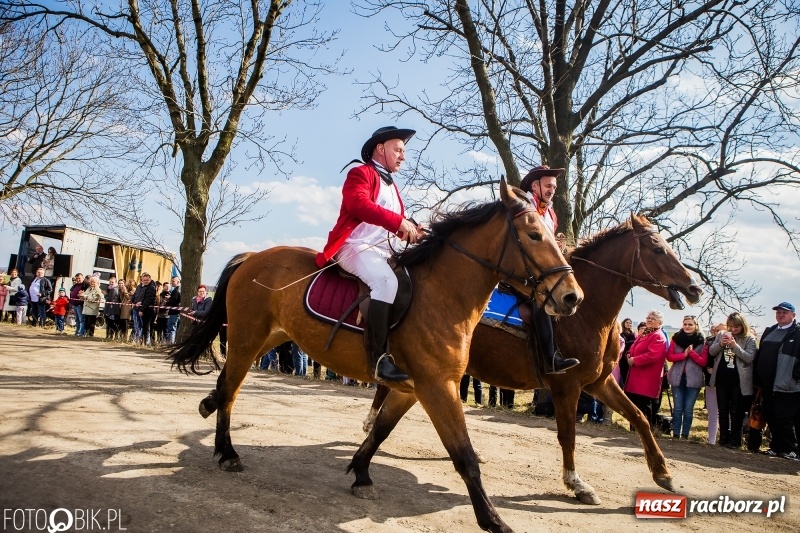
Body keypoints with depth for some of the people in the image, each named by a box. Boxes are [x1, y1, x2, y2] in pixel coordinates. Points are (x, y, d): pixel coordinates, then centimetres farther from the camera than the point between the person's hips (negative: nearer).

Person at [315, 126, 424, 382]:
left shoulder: (391, 186, 29)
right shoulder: (360, 173, 2)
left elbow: (396, 226, 25)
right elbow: (359, 204, -20)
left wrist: (412, 229, 1)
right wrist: (399, 221, -26)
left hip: (382, 252, 10)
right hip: (355, 247, -9)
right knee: (386, 282, -34)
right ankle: (379, 359, -37)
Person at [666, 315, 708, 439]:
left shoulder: (702, 342, 0)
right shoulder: (676, 338, 4)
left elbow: (703, 362, -3)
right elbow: (669, 356, -1)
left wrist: (691, 352, -16)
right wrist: (684, 354, -16)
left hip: (694, 379, -1)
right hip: (677, 377, 1)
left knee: (688, 409, 3)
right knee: (677, 408, 4)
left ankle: (685, 435, 12)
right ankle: (676, 434, 9)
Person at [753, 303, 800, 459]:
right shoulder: (769, 332, 16)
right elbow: (759, 357, 15)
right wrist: (758, 380, 11)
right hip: (769, 386, 6)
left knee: (783, 418, -5)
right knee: (771, 417, 11)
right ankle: (776, 447, 22)